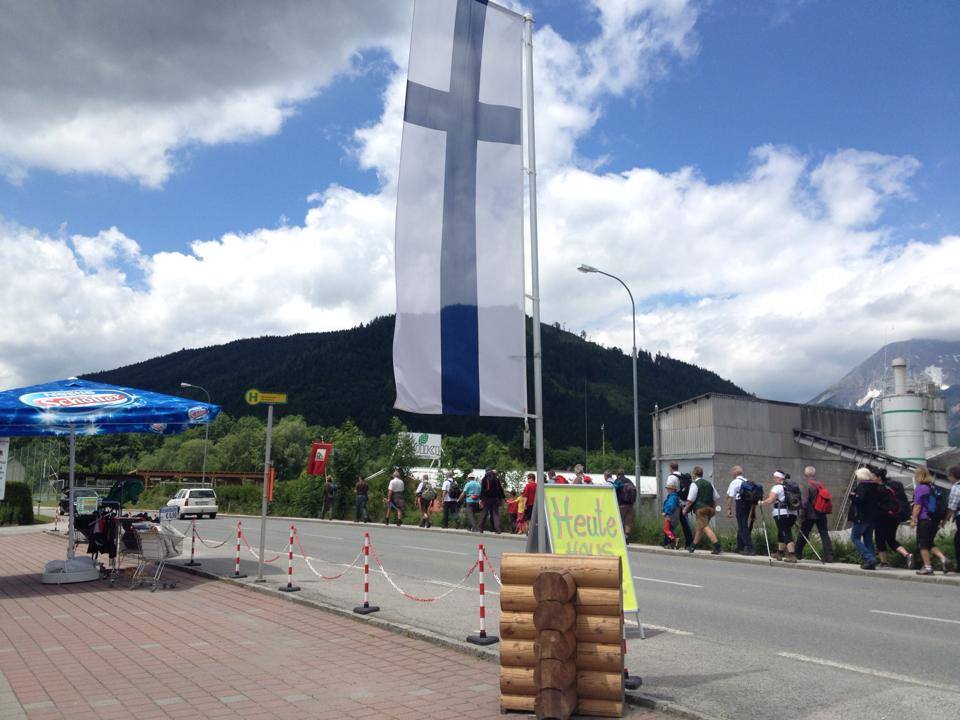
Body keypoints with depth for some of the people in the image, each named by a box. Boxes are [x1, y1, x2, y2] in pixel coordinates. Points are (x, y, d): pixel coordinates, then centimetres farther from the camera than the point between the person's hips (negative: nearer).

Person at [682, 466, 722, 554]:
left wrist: (685, 509, -2)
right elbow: (715, 497, 16)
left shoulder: (694, 484, -8)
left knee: (706, 528, -11)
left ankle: (717, 547, -22)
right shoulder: (709, 483, 14)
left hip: (700, 509, -8)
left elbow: (690, 500, -12)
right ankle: (692, 547, 28)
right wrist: (712, 508, 25)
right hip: (709, 508, 8)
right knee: (700, 528, 16)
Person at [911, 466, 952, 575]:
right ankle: (943, 559, -1)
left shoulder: (920, 488, -10)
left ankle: (927, 567, 1)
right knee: (930, 543, 17)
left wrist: (913, 520, -9)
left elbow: (917, 506, -14)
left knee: (922, 544, 2)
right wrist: (941, 520, 25)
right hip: (935, 520, 7)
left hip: (924, 520, -7)